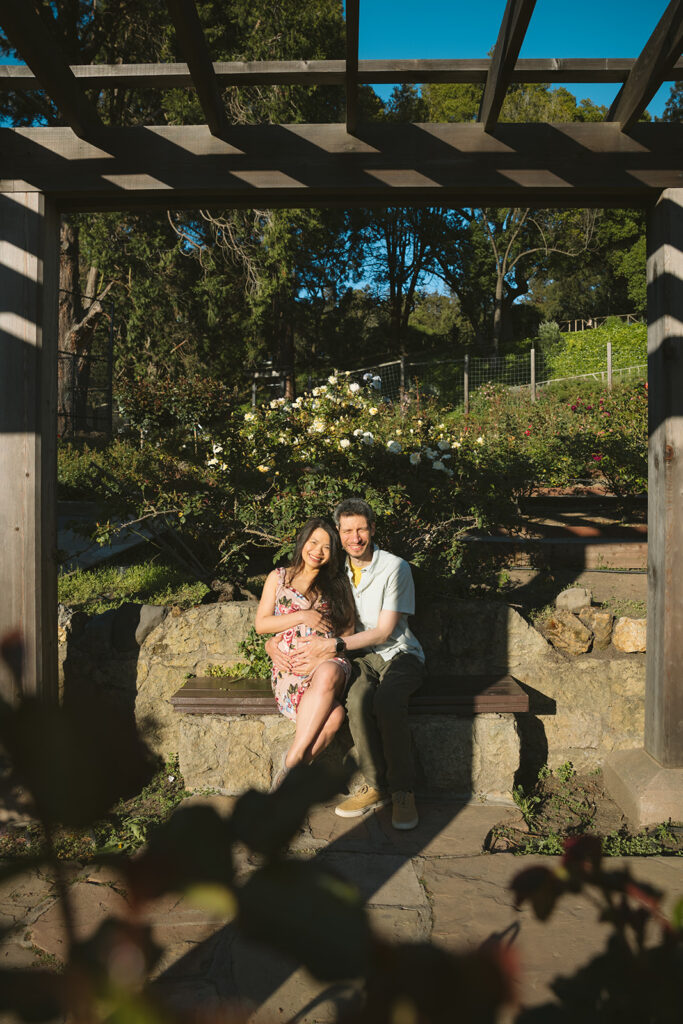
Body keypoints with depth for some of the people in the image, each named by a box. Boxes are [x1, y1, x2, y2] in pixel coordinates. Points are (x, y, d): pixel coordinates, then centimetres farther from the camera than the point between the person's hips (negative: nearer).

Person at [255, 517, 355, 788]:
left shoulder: (337, 584, 21)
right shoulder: (278, 578, 17)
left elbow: (349, 630, 16)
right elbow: (260, 624, 10)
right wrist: (301, 617, -3)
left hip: (328, 661, 2)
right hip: (289, 667, -2)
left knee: (329, 673, -40)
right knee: (333, 715, -35)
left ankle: (292, 761, -32)